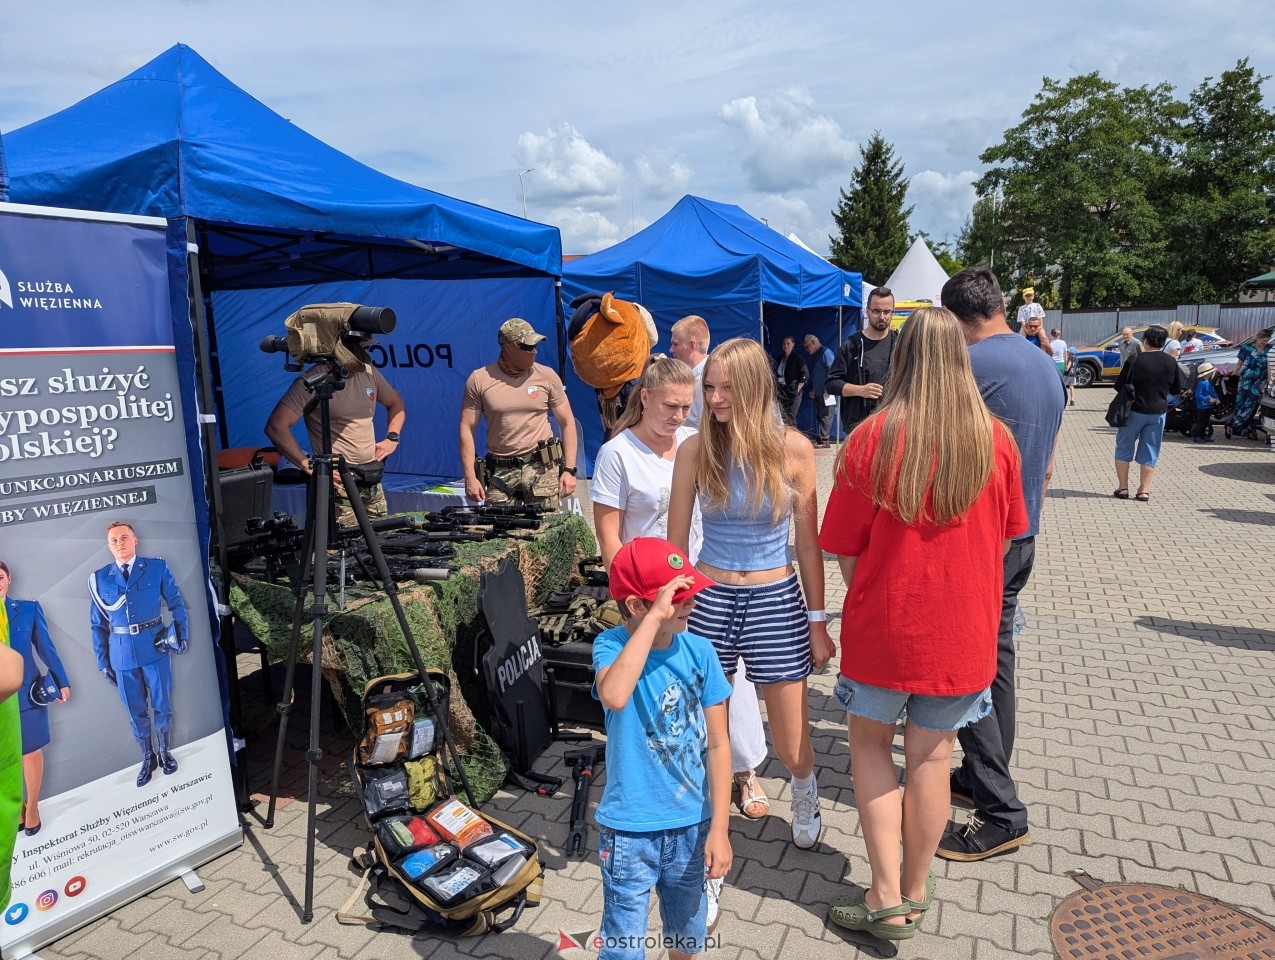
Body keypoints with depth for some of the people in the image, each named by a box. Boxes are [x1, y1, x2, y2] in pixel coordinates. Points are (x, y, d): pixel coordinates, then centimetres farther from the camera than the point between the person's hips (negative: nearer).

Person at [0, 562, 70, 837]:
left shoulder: (29, 609, -1)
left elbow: (46, 647, 3)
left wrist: (62, 682, 4)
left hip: (27, 692, 0)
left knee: (31, 751, 9)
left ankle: (32, 806, 24)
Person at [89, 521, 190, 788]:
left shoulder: (157, 567, -3)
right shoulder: (99, 579, 1)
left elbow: (176, 603, 3)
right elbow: (98, 624, 5)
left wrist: (182, 633, -8)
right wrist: (103, 661, 5)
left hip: (155, 648, -1)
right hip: (122, 653, 1)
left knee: (162, 704, 10)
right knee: (136, 711, 12)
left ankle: (165, 752, 30)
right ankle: (147, 759, 28)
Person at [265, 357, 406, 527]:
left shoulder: (369, 373, 8)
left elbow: (396, 403, 25)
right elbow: (276, 426, -15)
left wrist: (392, 437, 8)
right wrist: (309, 466, -20)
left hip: (374, 482, 6)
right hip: (339, 481, -6)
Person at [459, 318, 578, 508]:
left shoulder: (547, 376, 3)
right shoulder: (479, 380, 1)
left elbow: (567, 423, 7)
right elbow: (467, 429, 3)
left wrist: (569, 469, 0)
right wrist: (470, 477, -3)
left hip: (542, 469, 0)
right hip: (500, 472, 0)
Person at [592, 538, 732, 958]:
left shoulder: (699, 651, -10)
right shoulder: (611, 644, -18)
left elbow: (717, 745, -4)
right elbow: (614, 696, -42)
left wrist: (718, 828, -5)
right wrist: (655, 617, -39)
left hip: (691, 824, 4)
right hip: (630, 829, -3)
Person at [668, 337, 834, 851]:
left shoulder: (792, 448, -7)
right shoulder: (695, 449, -5)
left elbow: (808, 542, -1)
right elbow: (676, 543, 1)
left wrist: (818, 624, 0)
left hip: (777, 601, 0)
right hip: (710, 598, 1)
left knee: (792, 745, 8)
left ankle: (804, 794, 43)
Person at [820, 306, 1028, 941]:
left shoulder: (873, 437, -16)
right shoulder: (995, 438, -6)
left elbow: (845, 551, -9)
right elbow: (1005, 536, 7)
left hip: (883, 622, -2)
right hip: (964, 626, 3)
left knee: (870, 744, 18)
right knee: (931, 755, 16)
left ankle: (887, 898, 17)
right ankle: (915, 892, 33)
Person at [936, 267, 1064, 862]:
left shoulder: (968, 363, -17)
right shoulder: (1047, 366, 11)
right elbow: (1048, 467, 17)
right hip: (1022, 536, 9)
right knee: (996, 655, 17)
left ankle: (1000, 812, 3)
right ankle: (984, 775, 31)